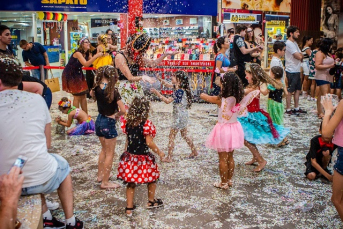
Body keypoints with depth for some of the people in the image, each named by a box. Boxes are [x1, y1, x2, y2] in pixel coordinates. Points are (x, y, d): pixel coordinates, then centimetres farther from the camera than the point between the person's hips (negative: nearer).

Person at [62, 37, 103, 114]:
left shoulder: (87, 53, 1)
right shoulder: (78, 53, -22)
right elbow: (86, 64, -36)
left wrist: (100, 54, -17)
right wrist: (96, 56, -37)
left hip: (78, 74, 8)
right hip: (70, 75, -8)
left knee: (83, 95, 6)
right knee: (77, 96, -7)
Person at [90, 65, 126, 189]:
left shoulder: (97, 88, -4)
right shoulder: (113, 91, -21)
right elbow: (123, 110, -22)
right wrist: (117, 115, -5)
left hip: (99, 121, 7)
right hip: (109, 123, -7)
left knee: (104, 149, 25)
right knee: (110, 153, 6)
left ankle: (100, 175, 36)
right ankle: (105, 182, 13)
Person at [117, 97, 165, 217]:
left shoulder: (128, 123, -2)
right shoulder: (146, 124, -19)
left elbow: (128, 140, 7)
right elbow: (149, 142, -19)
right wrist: (159, 152, -6)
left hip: (130, 156, 5)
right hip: (143, 157, -5)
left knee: (131, 183, 14)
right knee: (152, 179, 20)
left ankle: (129, 208, 17)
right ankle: (151, 202, 36)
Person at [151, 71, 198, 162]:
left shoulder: (179, 91, -23)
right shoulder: (178, 87, 3)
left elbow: (168, 101, -24)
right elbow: (168, 85, 17)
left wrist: (157, 93, -21)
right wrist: (159, 79, 7)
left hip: (179, 116, -10)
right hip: (183, 115, 10)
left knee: (171, 136, -2)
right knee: (184, 134, 23)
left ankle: (169, 158, 4)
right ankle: (194, 151, 33)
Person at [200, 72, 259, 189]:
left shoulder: (221, 99, -20)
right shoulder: (238, 98, -8)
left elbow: (203, 96, -7)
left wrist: (203, 94, 11)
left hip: (223, 130, -5)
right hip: (234, 128, 5)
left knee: (223, 159, 7)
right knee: (230, 157, 19)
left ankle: (223, 183, 16)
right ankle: (229, 180, 30)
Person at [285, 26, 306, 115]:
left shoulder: (294, 43, 15)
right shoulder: (289, 43, -16)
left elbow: (300, 56, 15)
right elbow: (299, 56, -19)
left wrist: (300, 55, -5)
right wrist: (301, 55, 1)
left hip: (297, 70, 10)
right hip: (291, 71, -10)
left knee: (298, 89, 13)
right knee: (290, 91, -2)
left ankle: (296, 108, 22)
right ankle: (288, 109, 6)